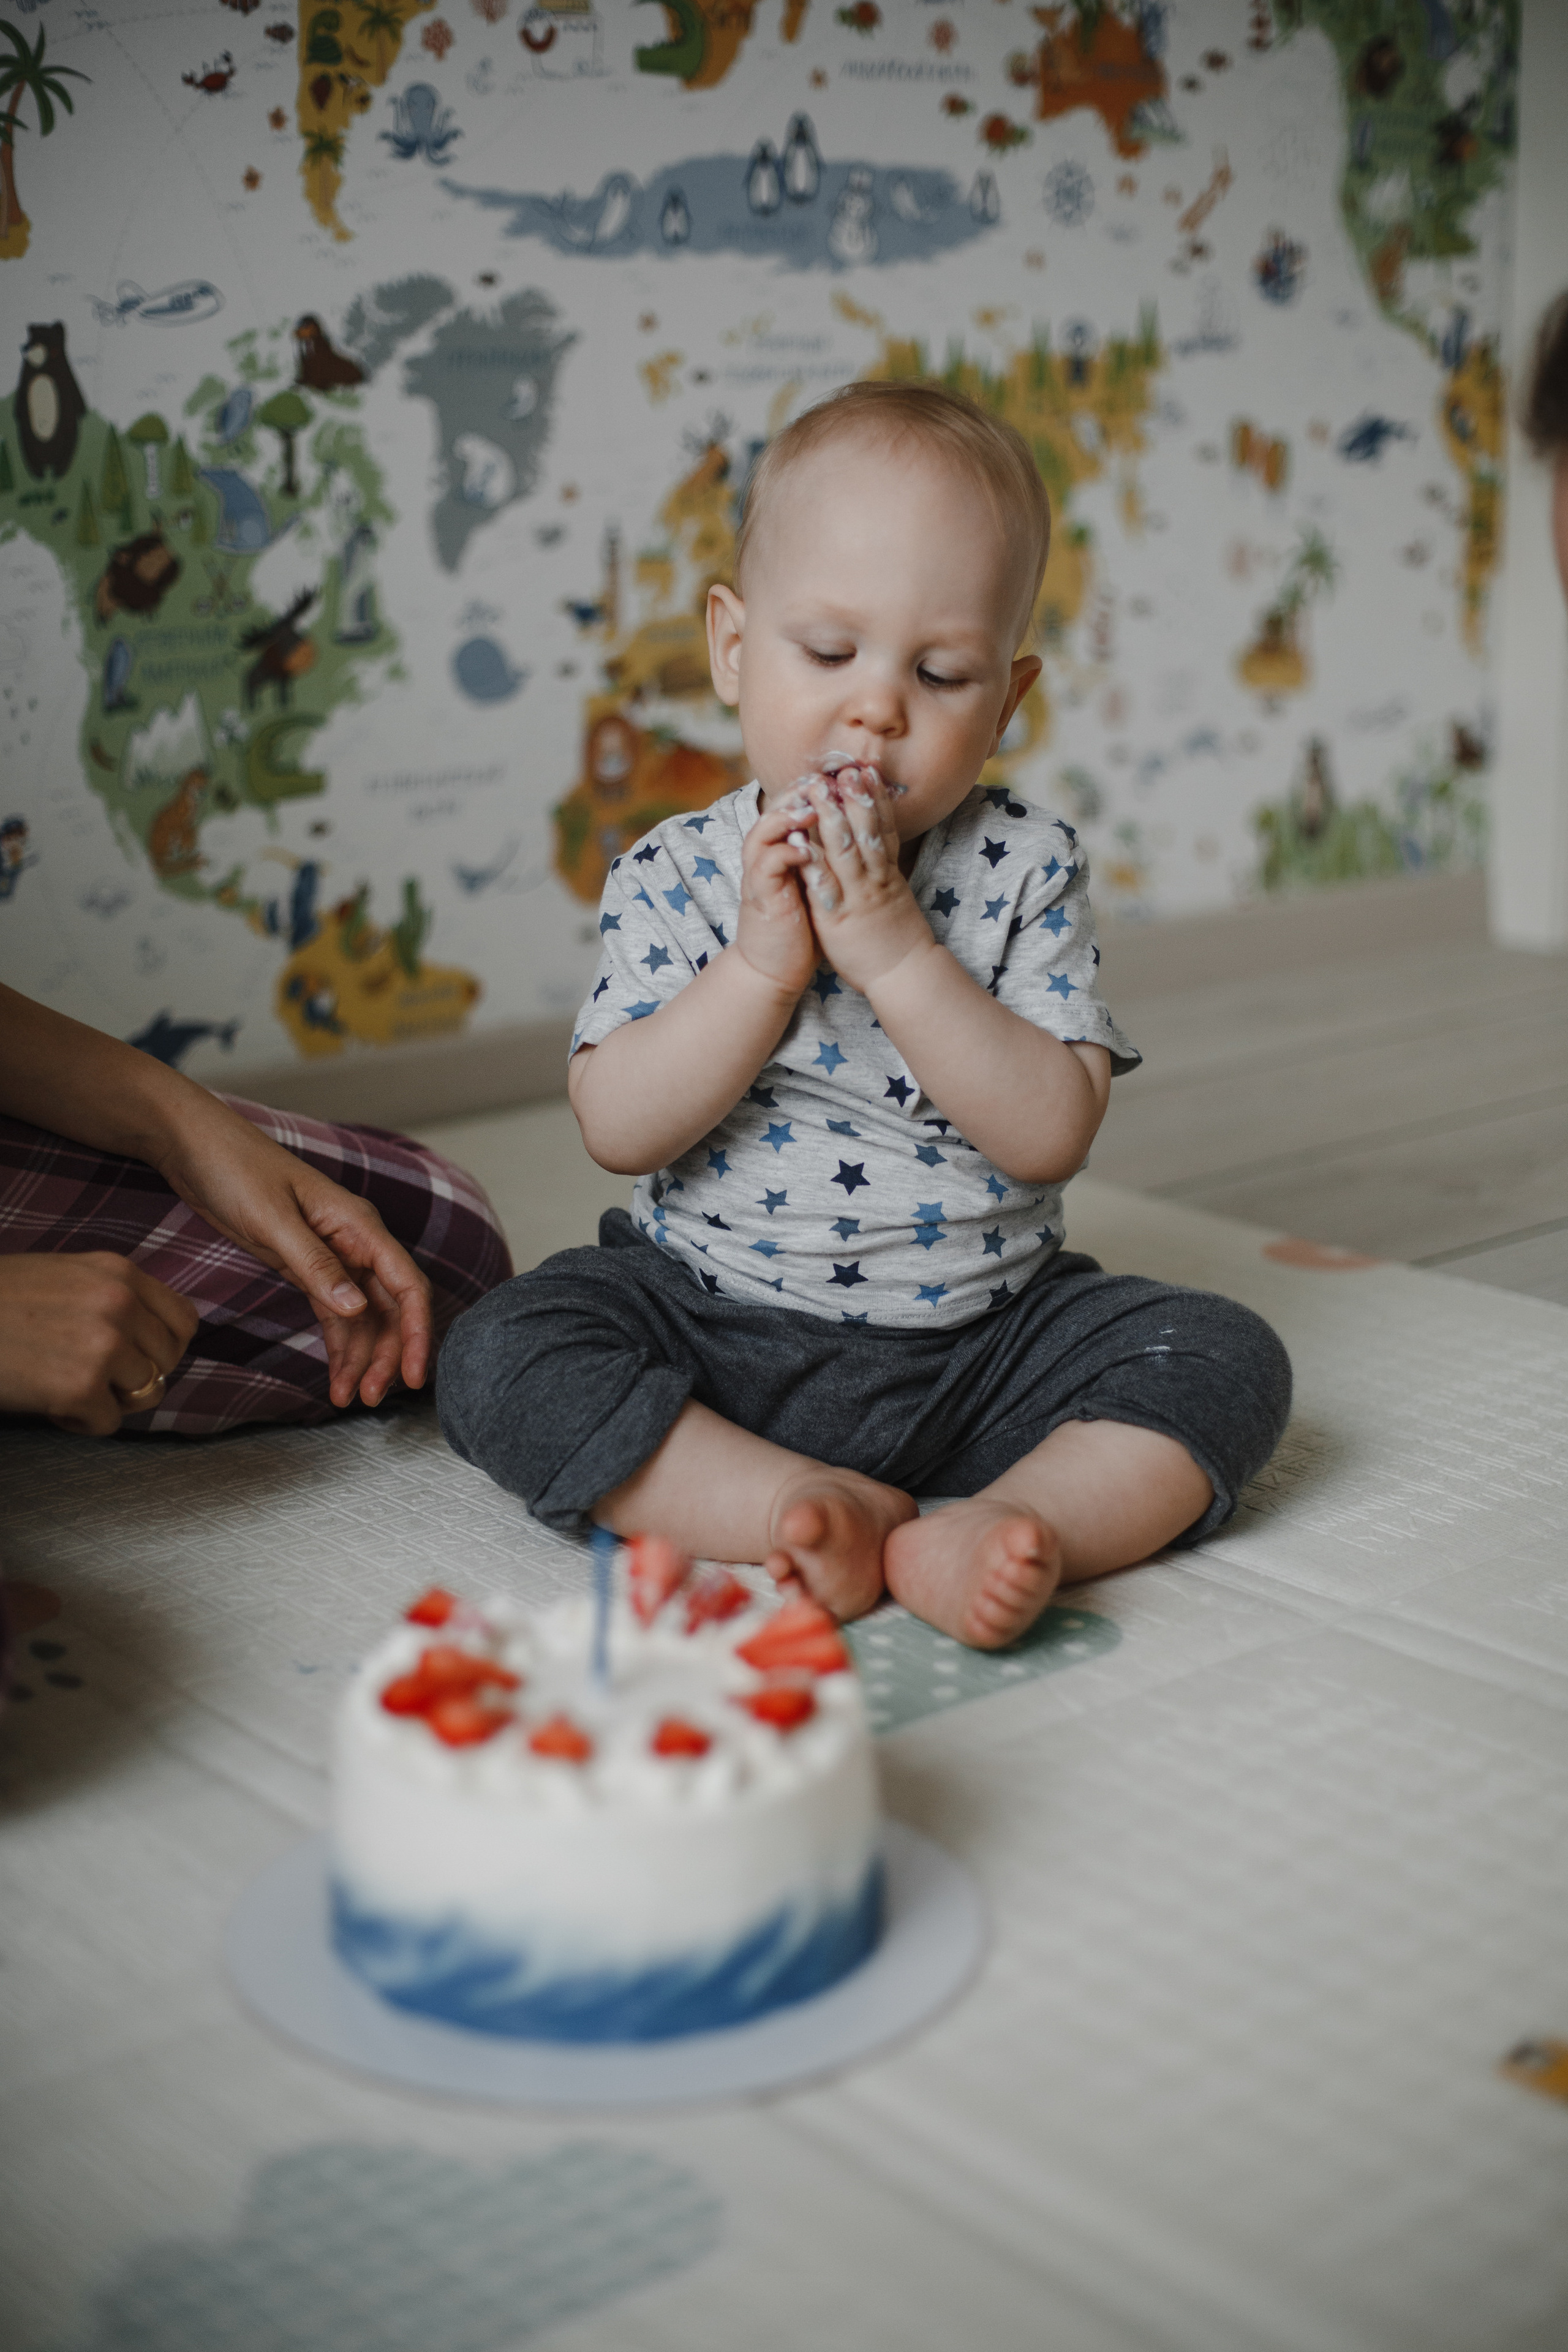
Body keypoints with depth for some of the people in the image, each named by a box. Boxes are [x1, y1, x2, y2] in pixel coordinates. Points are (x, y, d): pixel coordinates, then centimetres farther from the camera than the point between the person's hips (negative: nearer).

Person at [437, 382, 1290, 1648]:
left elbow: (1053, 1133, -16)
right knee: (499, 1359, -23)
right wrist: (761, 967, -25)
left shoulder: (1025, 867, -6)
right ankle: (806, 1506, -26)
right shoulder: (676, 875, -5)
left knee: (1227, 1358, -17)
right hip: (713, 1330, 0)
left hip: (985, 1343, 1)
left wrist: (894, 951, -24)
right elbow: (618, 1129, -13)